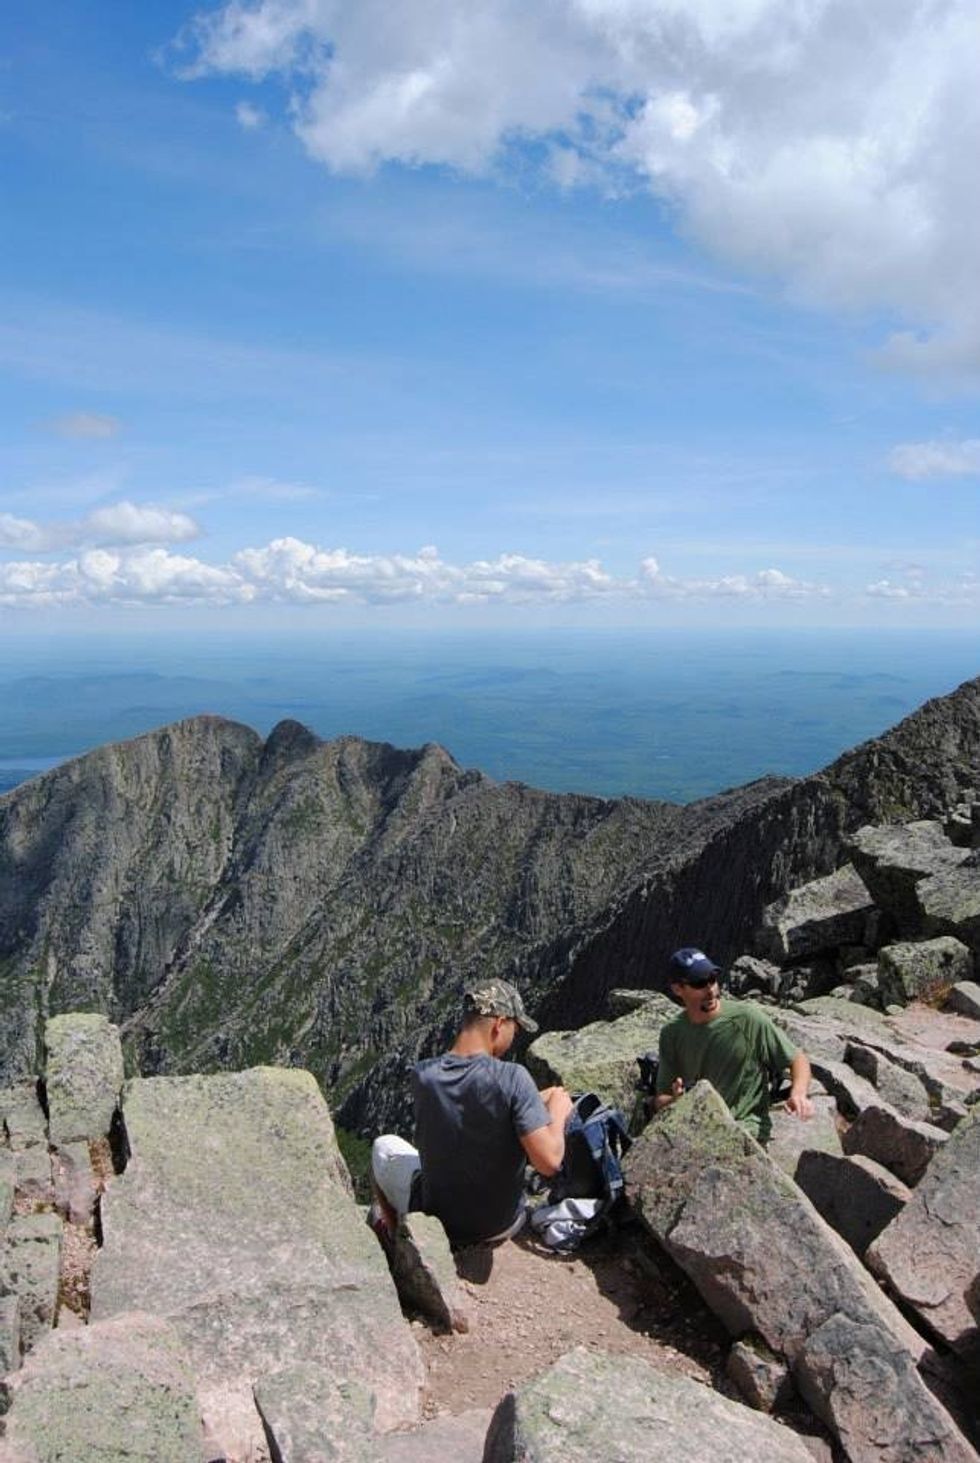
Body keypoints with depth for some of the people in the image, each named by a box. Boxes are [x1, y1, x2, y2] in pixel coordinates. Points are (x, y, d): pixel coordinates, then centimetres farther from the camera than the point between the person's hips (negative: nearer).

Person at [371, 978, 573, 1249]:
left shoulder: (423, 1076, -16)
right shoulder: (512, 1078, -26)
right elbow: (549, 1162, -27)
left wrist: (537, 1100, 9)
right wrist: (558, 1111, -9)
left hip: (437, 1223, 1)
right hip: (502, 1226, 0)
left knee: (384, 1146, 27)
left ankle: (394, 1235, 44)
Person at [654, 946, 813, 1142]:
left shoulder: (747, 1018, -4)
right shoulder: (672, 1033, 6)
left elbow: (797, 1059, 4)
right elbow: (660, 1101, 10)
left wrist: (798, 1094, -17)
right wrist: (674, 1101, -15)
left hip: (746, 1124, -3)